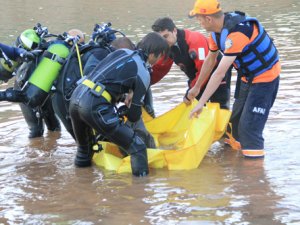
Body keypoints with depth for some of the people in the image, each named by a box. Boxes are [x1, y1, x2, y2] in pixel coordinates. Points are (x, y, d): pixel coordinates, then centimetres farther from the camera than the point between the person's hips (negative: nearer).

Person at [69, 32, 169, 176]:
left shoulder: (122, 52, 16)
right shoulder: (143, 75, 0)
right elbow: (134, 115, 3)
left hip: (76, 96, 8)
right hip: (95, 106, -8)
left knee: (84, 145, 33)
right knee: (137, 147, -2)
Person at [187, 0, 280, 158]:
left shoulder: (236, 32, -34)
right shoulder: (217, 30, -5)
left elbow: (220, 73, -36)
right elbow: (210, 60, 12)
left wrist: (201, 103, -34)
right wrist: (196, 87, 21)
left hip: (265, 77, -9)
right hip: (246, 76, 9)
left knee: (249, 123, -14)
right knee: (237, 116, 20)